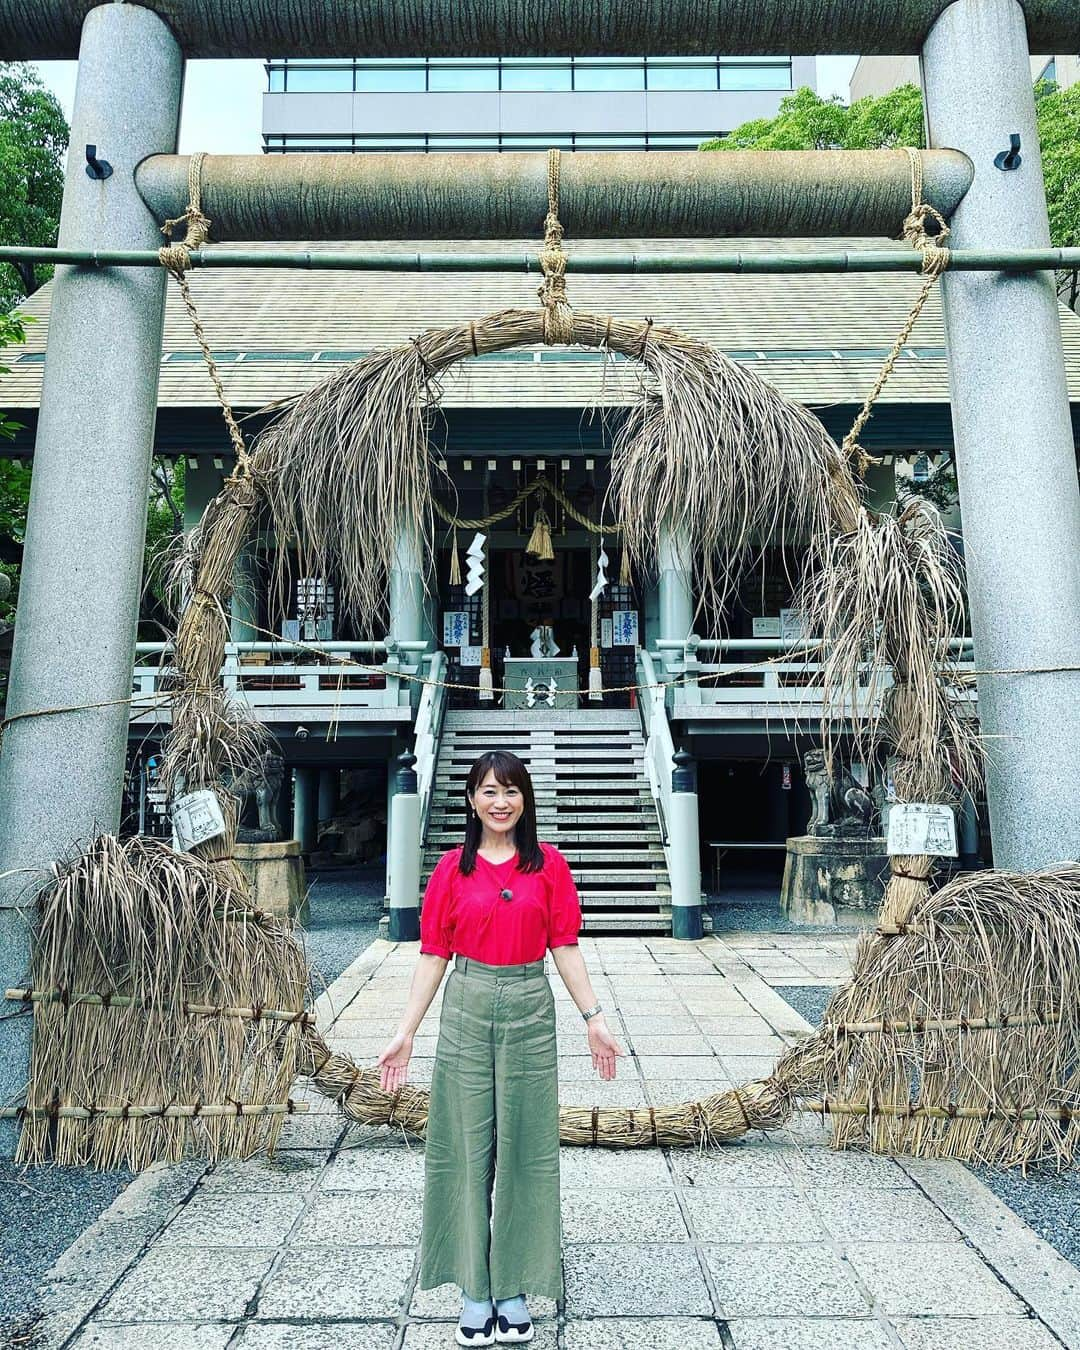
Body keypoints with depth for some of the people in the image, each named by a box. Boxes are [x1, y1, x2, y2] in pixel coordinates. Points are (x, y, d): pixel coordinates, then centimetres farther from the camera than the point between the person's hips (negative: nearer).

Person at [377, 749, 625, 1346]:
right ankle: (475, 1291, 25)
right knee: (467, 1146, 8)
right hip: (466, 1010, 0)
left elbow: (565, 946, 1)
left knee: (525, 1148, 9)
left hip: (530, 1010, 0)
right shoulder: (452, 867, 0)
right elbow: (433, 954, 1)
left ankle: (513, 1289, 26)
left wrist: (593, 1018, -3)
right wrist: (406, 1033, -1)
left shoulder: (548, 864, -1)